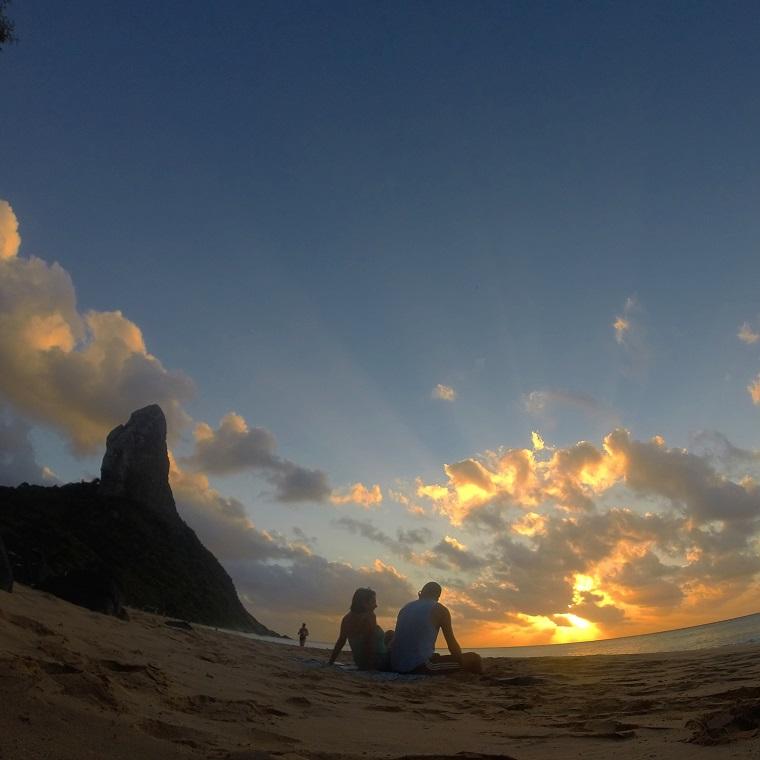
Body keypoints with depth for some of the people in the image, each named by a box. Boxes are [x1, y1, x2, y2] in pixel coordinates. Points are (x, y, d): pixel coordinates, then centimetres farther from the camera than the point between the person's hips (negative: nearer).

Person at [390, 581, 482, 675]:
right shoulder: (440, 610, 5)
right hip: (419, 665, -7)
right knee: (474, 660, -1)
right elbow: (452, 644, 6)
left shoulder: (405, 608, 20)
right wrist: (462, 660, 24)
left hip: (396, 665, 7)